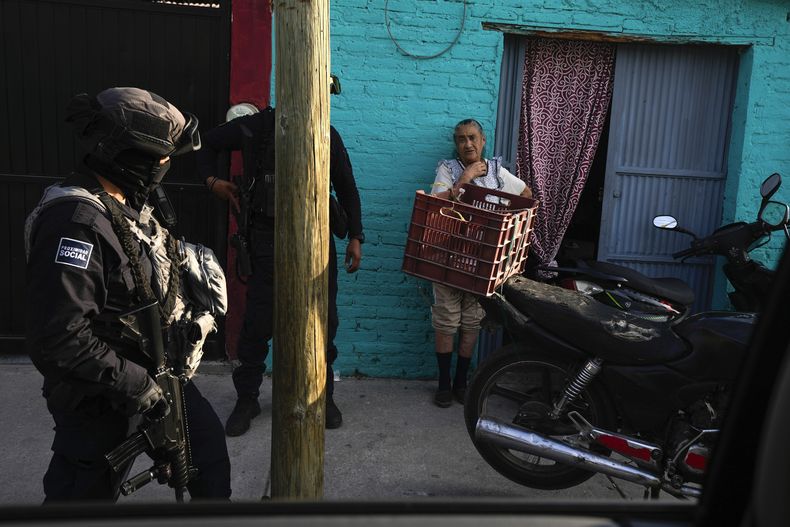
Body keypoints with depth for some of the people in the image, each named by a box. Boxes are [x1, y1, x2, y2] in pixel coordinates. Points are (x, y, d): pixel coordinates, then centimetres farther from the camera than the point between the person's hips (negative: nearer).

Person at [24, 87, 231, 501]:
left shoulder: (125, 204, 3)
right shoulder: (77, 221, -27)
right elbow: (57, 337, -31)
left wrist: (189, 320, 4)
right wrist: (137, 383, -24)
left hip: (152, 371, 9)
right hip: (102, 396, -9)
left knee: (207, 439, 18)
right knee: (86, 493, 12)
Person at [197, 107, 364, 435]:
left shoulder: (327, 135, 3)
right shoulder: (255, 127, 0)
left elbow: (347, 188, 8)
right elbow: (207, 143, 16)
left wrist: (355, 237, 4)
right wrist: (211, 179, 1)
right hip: (268, 238, -1)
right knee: (257, 322, 2)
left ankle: (323, 396, 24)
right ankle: (247, 398, 20)